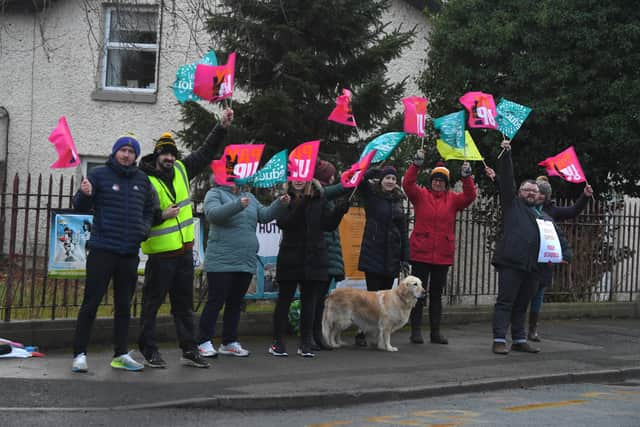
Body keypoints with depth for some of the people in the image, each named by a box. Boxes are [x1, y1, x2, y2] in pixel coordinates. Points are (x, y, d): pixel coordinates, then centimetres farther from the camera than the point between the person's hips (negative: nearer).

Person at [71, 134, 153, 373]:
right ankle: (79, 354, 0)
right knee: (91, 303, -4)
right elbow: (80, 207, -5)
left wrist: (144, 228, 5)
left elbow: (149, 209, 23)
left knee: (124, 306, 11)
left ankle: (121, 355, 19)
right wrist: (85, 194, -27)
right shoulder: (100, 175, -2)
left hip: (130, 253, 5)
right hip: (102, 250, -5)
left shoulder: (142, 180, 11)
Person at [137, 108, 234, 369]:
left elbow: (206, 153, 15)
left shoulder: (181, 171, 8)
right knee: (152, 302, 2)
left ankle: (189, 350, 18)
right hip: (160, 253, -7)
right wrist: (161, 215, -25)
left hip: (184, 250, 7)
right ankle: (148, 350, 10)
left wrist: (222, 128, 9)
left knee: (184, 303, 12)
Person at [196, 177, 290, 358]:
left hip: (246, 262, 6)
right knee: (216, 302, -4)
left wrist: (280, 204, -7)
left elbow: (264, 215, 10)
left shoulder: (249, 197, 17)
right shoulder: (215, 194, -2)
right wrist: (237, 205, -33)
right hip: (221, 262, -6)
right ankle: (204, 342, 2)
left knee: (235, 303, 11)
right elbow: (213, 213, -21)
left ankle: (229, 342, 19)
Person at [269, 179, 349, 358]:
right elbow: (283, 222, -16)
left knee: (309, 301, 6)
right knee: (284, 299, 5)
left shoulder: (319, 199, 7)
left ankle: (305, 344, 13)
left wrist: (340, 210, -15)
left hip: (314, 257, 2)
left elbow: (329, 224, 2)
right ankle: (278, 342, 13)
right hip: (290, 257, -2)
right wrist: (301, 206, -27)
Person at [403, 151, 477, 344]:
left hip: (443, 255, 2)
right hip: (421, 253, -2)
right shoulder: (421, 195, 1)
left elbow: (470, 196, -7)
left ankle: (435, 331, 18)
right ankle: (416, 331, 8)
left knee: (437, 293, 11)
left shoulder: (452, 199, 7)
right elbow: (407, 184, -14)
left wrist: (466, 177, -22)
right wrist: (416, 164, -25)